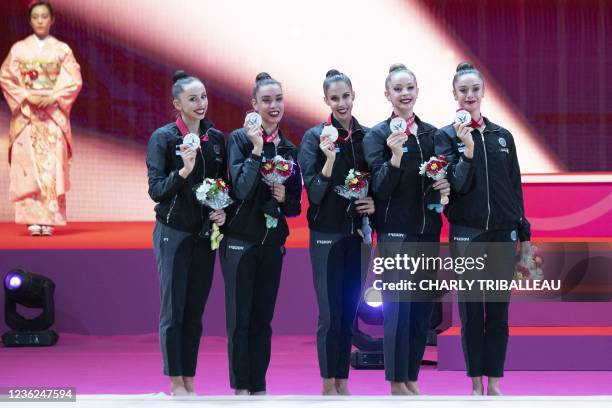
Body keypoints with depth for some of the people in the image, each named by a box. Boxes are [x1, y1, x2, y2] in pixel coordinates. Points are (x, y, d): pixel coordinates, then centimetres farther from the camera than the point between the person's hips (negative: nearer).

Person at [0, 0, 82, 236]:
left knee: (52, 164, -9)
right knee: (29, 164, -8)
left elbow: (74, 81, 3)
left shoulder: (62, 49, 7)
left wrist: (52, 98, -11)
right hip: (26, 113, 0)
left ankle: (49, 220, -8)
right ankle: (33, 220, -8)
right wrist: (27, 97, -9)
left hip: (53, 114, 0)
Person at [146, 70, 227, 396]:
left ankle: (189, 381, 14)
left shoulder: (216, 138, 5)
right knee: (173, 311, 0)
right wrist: (184, 171, -28)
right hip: (173, 233, -4)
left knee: (195, 312, 8)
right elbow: (156, 190, -13)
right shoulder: (163, 138, -9)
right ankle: (176, 384, 7)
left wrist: (224, 211, -5)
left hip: (205, 234, 4)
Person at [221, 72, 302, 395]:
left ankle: (259, 387, 13)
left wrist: (284, 198, -7)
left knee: (263, 318, 8)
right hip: (241, 240, -5)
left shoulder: (288, 148, 9)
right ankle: (240, 388, 5)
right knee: (240, 318, -1)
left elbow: (296, 205, 14)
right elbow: (242, 189, -17)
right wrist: (256, 149, -20)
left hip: (272, 241, 5)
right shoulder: (240, 139, -6)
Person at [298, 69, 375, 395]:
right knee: (330, 314, -3)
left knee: (349, 312, 9)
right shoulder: (315, 137, -6)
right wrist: (329, 160, -25)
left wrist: (375, 204, -6)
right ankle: (329, 386, 6)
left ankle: (343, 383, 17)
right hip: (327, 234, -4)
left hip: (358, 232, 4)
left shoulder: (366, 136, 5)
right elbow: (314, 193, -11)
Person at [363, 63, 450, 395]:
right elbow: (380, 188, -12)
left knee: (423, 307, 7)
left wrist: (444, 187, -5)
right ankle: (397, 383, 2)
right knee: (397, 307, -5)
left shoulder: (431, 134, 10)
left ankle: (412, 379, 15)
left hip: (427, 231, 5)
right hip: (395, 233, -5)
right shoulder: (378, 135, -5)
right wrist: (395, 156, -27)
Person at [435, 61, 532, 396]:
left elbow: (516, 188, 11)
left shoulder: (502, 136, 9)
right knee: (471, 309, 1)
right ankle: (476, 383, 7)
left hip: (502, 233, 3)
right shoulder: (447, 136, -1)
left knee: (498, 309, 3)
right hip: (466, 233, -3)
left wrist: (523, 233, 8)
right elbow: (455, 186, -10)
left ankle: (494, 383, 8)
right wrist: (468, 151, -22)